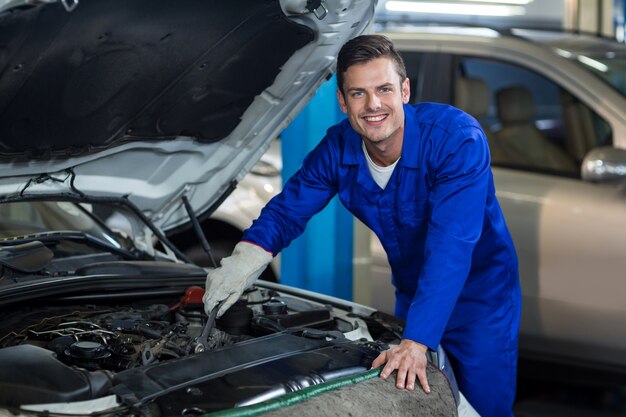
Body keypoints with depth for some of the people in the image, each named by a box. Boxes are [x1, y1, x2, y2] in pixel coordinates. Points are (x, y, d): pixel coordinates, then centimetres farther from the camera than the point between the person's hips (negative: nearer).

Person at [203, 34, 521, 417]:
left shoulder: (458, 138, -31)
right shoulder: (338, 149, -12)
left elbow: (450, 248, -38)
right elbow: (289, 207, -3)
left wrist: (417, 340, -46)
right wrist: (248, 255, -27)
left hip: (481, 296, -5)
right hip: (412, 294, 5)